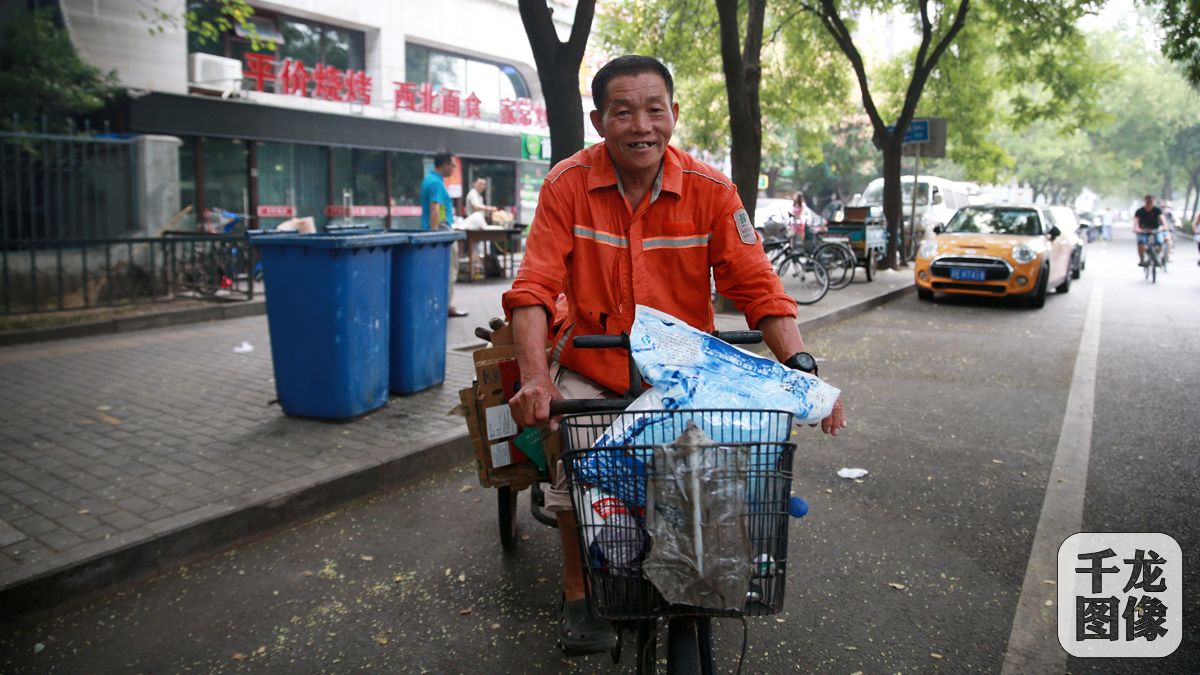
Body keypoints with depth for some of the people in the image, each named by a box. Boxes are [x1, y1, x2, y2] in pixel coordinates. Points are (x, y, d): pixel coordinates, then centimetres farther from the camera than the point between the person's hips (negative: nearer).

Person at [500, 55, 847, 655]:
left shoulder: (711, 191, -8)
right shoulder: (567, 184, -11)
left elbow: (757, 286, -10)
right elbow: (532, 289, -17)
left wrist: (800, 367, -24)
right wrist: (535, 379, -32)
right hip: (590, 368, -1)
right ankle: (577, 594, 4)